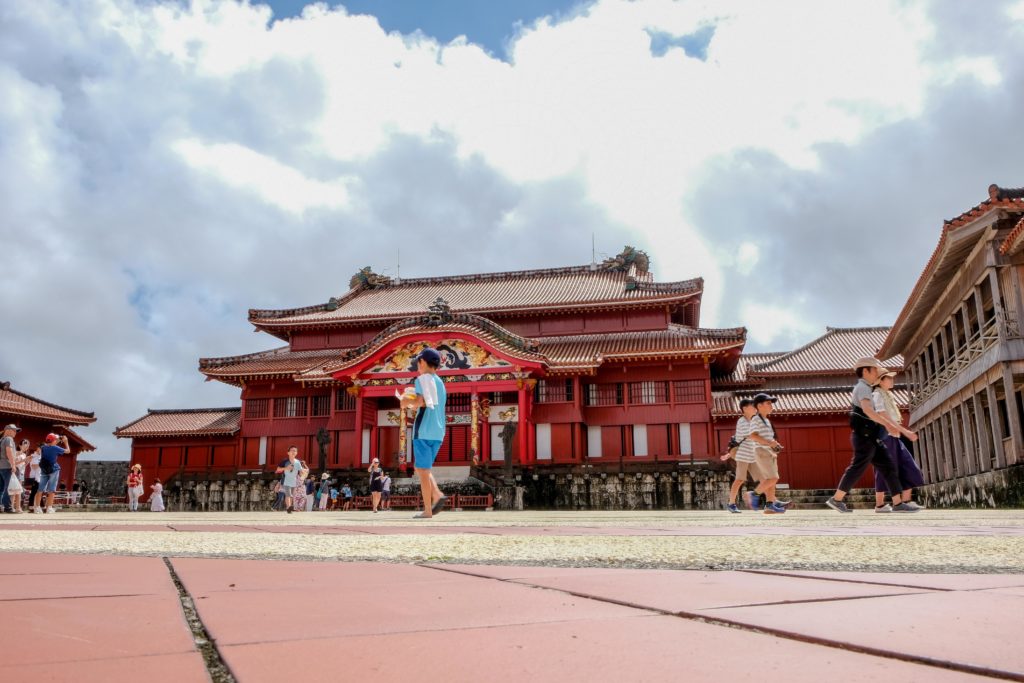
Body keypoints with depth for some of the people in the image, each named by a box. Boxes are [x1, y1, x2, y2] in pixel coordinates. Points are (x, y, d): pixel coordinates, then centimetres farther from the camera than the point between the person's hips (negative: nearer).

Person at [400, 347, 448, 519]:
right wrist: (414, 403, 22)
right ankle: (437, 495, -2)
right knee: (423, 468, 17)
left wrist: (407, 402, -3)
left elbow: (421, 402, -20)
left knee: (423, 470, -2)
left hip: (424, 431, -7)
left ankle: (427, 510, -4)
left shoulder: (422, 379, -6)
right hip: (438, 432, 7)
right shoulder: (440, 383, 19)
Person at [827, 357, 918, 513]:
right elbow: (867, 409, -29)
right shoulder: (863, 387, -10)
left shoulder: (864, 388, 23)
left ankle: (898, 503, 4)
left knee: (887, 467, 5)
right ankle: (836, 500, -2)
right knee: (857, 468, -7)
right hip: (864, 436, -10)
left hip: (869, 437, 10)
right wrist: (887, 424, -35)